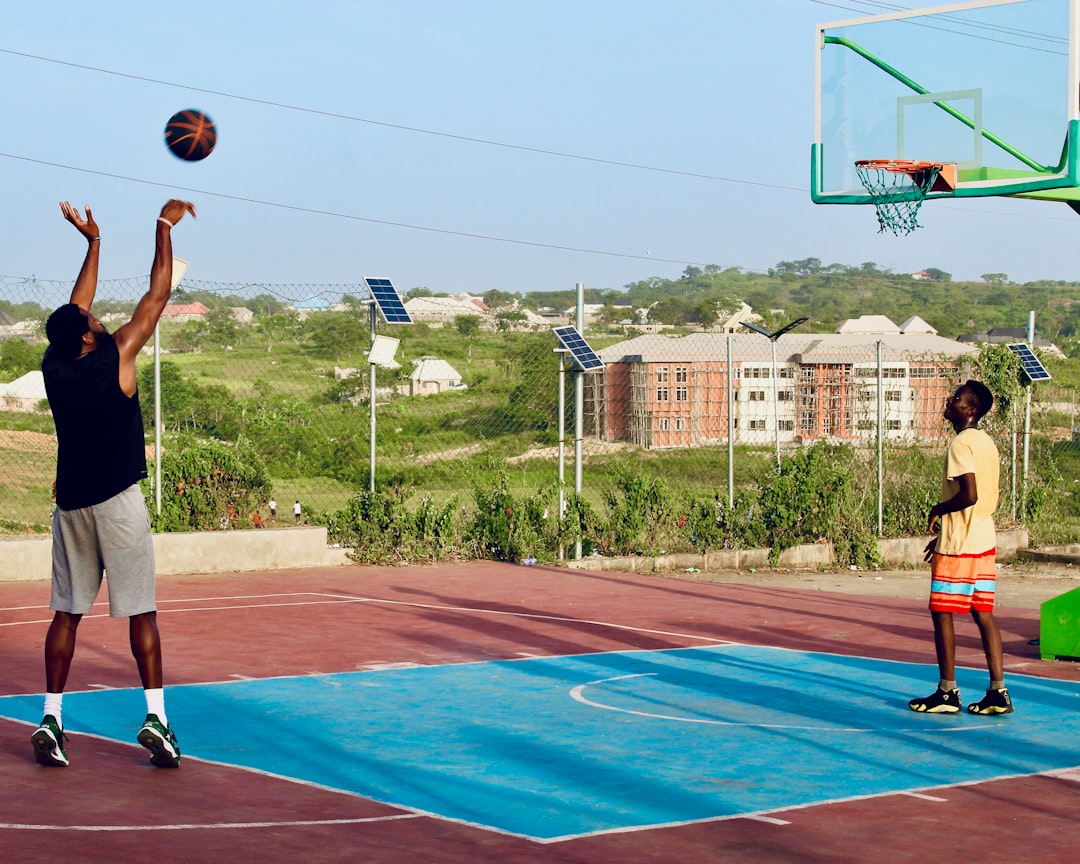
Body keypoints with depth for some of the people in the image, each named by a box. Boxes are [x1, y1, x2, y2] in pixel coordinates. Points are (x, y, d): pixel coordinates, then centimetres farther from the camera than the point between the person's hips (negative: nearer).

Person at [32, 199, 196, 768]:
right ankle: (155, 716, -6)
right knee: (140, 612, -2)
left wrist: (93, 243, 23)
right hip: (118, 501, -5)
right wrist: (165, 227, 4)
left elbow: (76, 308, 17)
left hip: (70, 503, 5)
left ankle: (51, 718, 3)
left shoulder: (53, 366, 1)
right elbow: (158, 295, -5)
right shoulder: (114, 357, -12)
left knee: (67, 612, 8)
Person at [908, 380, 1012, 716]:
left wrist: (938, 510, -7)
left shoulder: (961, 444, -15)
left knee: (942, 613, 0)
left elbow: (969, 495, -25)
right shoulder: (986, 442, 14)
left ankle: (947, 692, 4)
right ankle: (998, 692, 5)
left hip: (959, 545, -9)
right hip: (985, 540, 9)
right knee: (983, 613, 7)